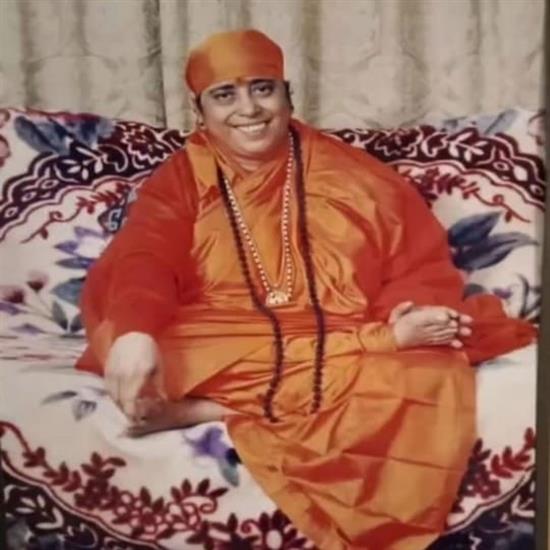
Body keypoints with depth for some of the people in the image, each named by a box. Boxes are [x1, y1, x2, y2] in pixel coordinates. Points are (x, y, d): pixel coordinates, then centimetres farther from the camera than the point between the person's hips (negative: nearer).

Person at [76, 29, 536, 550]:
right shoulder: (180, 180, 8)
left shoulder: (348, 172, 10)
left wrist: (408, 321, -17)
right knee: (120, 344, -28)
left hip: (346, 353, 1)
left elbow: (419, 259, 6)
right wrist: (135, 332, -33)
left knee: (429, 378, -30)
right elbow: (143, 260, -10)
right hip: (219, 356, 0)